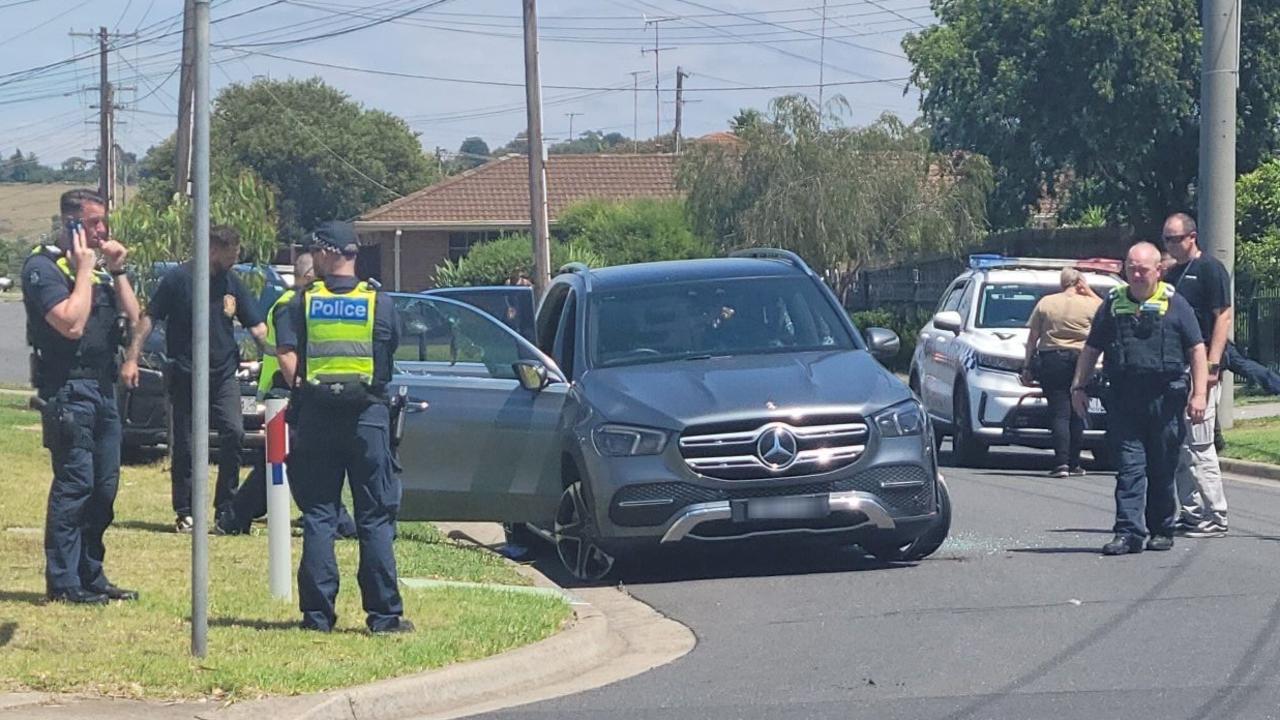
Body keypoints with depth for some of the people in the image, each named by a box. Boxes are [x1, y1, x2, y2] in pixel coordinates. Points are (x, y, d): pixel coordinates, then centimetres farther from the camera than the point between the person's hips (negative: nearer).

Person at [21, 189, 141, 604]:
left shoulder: (98, 265, 18)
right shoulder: (43, 267, -8)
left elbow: (132, 319, 13)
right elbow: (71, 324, -21)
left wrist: (117, 271, 3)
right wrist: (84, 270, -14)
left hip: (102, 387, 9)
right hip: (67, 389, -9)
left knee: (104, 486, 10)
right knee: (74, 483, -11)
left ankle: (91, 575, 17)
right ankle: (63, 583, -9)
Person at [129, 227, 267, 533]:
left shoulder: (232, 284, 9)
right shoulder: (179, 279, -3)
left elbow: (257, 327, 11)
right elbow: (149, 318, -2)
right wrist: (132, 358, -9)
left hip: (224, 374, 3)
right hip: (185, 377, -3)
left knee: (234, 433, -13)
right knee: (184, 445, 2)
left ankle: (226, 508, -3)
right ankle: (184, 512, 13)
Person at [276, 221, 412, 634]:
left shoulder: (304, 302, 0)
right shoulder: (379, 303, 2)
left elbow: (286, 353, -9)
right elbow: (391, 352, 9)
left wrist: (300, 391, 3)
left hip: (316, 415, 0)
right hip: (368, 414, 0)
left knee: (318, 516, 6)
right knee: (375, 517, 3)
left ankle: (317, 613, 3)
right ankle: (384, 614, 1)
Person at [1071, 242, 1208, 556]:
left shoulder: (1174, 304, 5)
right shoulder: (1113, 303, 12)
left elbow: (1197, 350, 3)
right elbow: (1091, 349, 18)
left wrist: (1199, 393, -6)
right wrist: (1078, 386, 10)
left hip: (1165, 399, -1)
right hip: (1123, 400, 1)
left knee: (1162, 469, 6)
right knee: (1129, 467, -5)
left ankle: (1162, 530, 18)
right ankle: (1128, 531, -9)